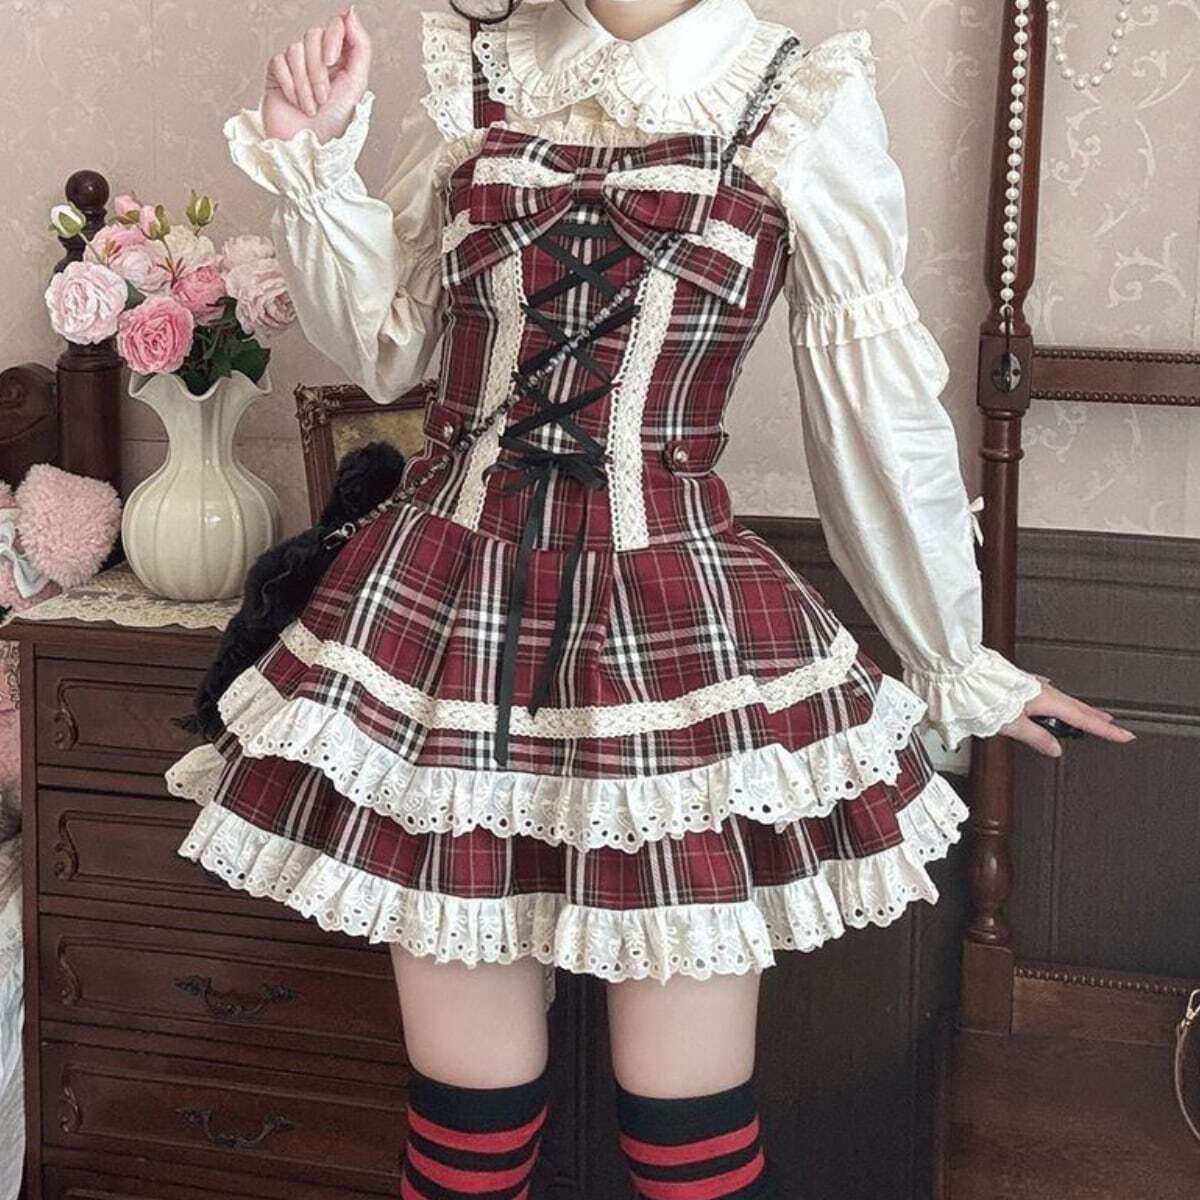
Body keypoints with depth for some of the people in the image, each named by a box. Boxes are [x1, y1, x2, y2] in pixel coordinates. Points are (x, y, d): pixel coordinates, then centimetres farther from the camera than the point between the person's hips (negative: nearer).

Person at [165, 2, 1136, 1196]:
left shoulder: (806, 102, -1)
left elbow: (878, 412, 4)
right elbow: (383, 348, 14)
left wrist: (955, 660, 10)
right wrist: (313, 159, 1)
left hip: (680, 620, -2)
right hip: (444, 602, 3)